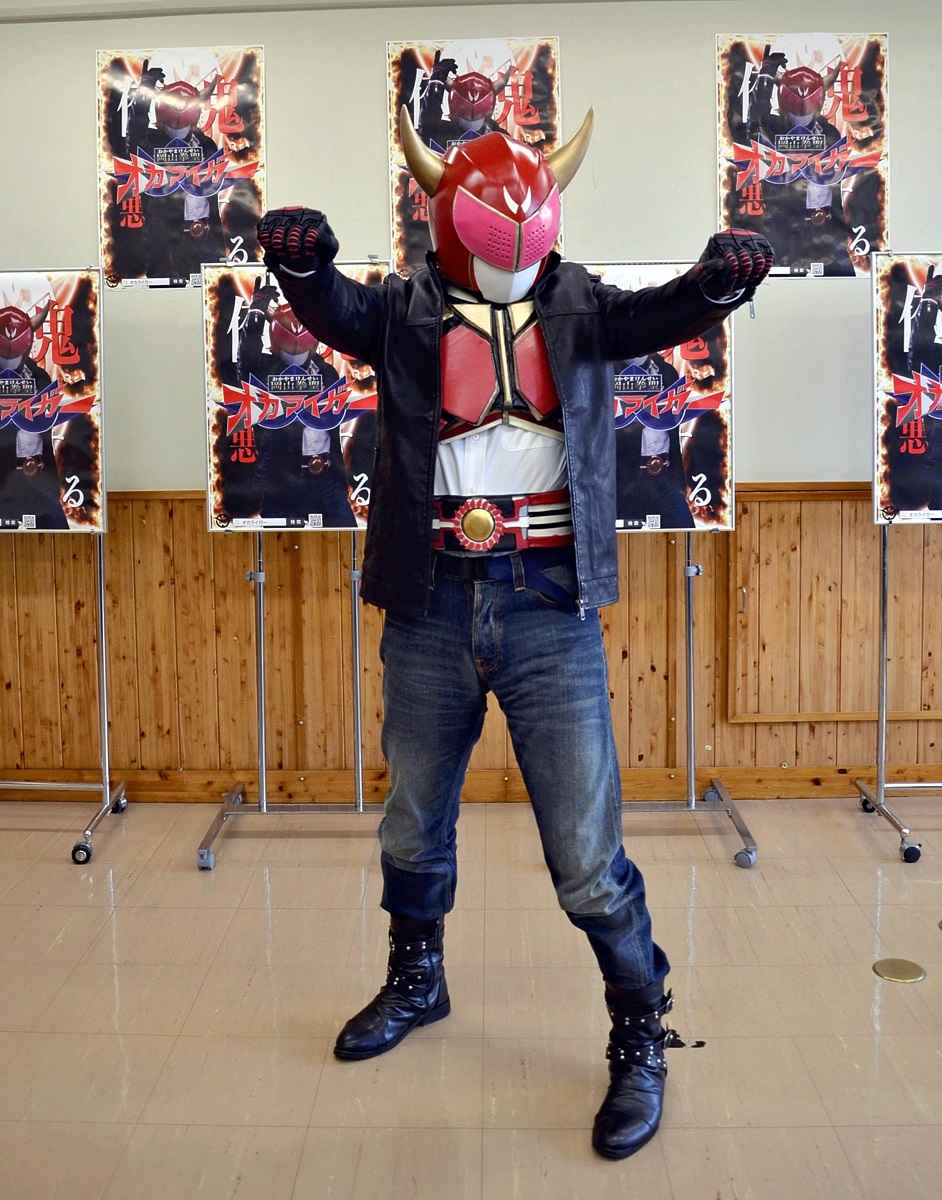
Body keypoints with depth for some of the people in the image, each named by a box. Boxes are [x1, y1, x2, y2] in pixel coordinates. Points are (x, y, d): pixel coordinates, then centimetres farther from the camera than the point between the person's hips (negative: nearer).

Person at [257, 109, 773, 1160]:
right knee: (413, 829, 20)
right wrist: (303, 263, -36)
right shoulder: (410, 311, 4)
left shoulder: (575, 306, 4)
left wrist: (716, 283, -35)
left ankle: (640, 1035, 24)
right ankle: (416, 980, 46)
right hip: (432, 608, 2)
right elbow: (336, 312, -14)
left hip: (550, 608, -1)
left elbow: (655, 316, -14)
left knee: (587, 857, 0)